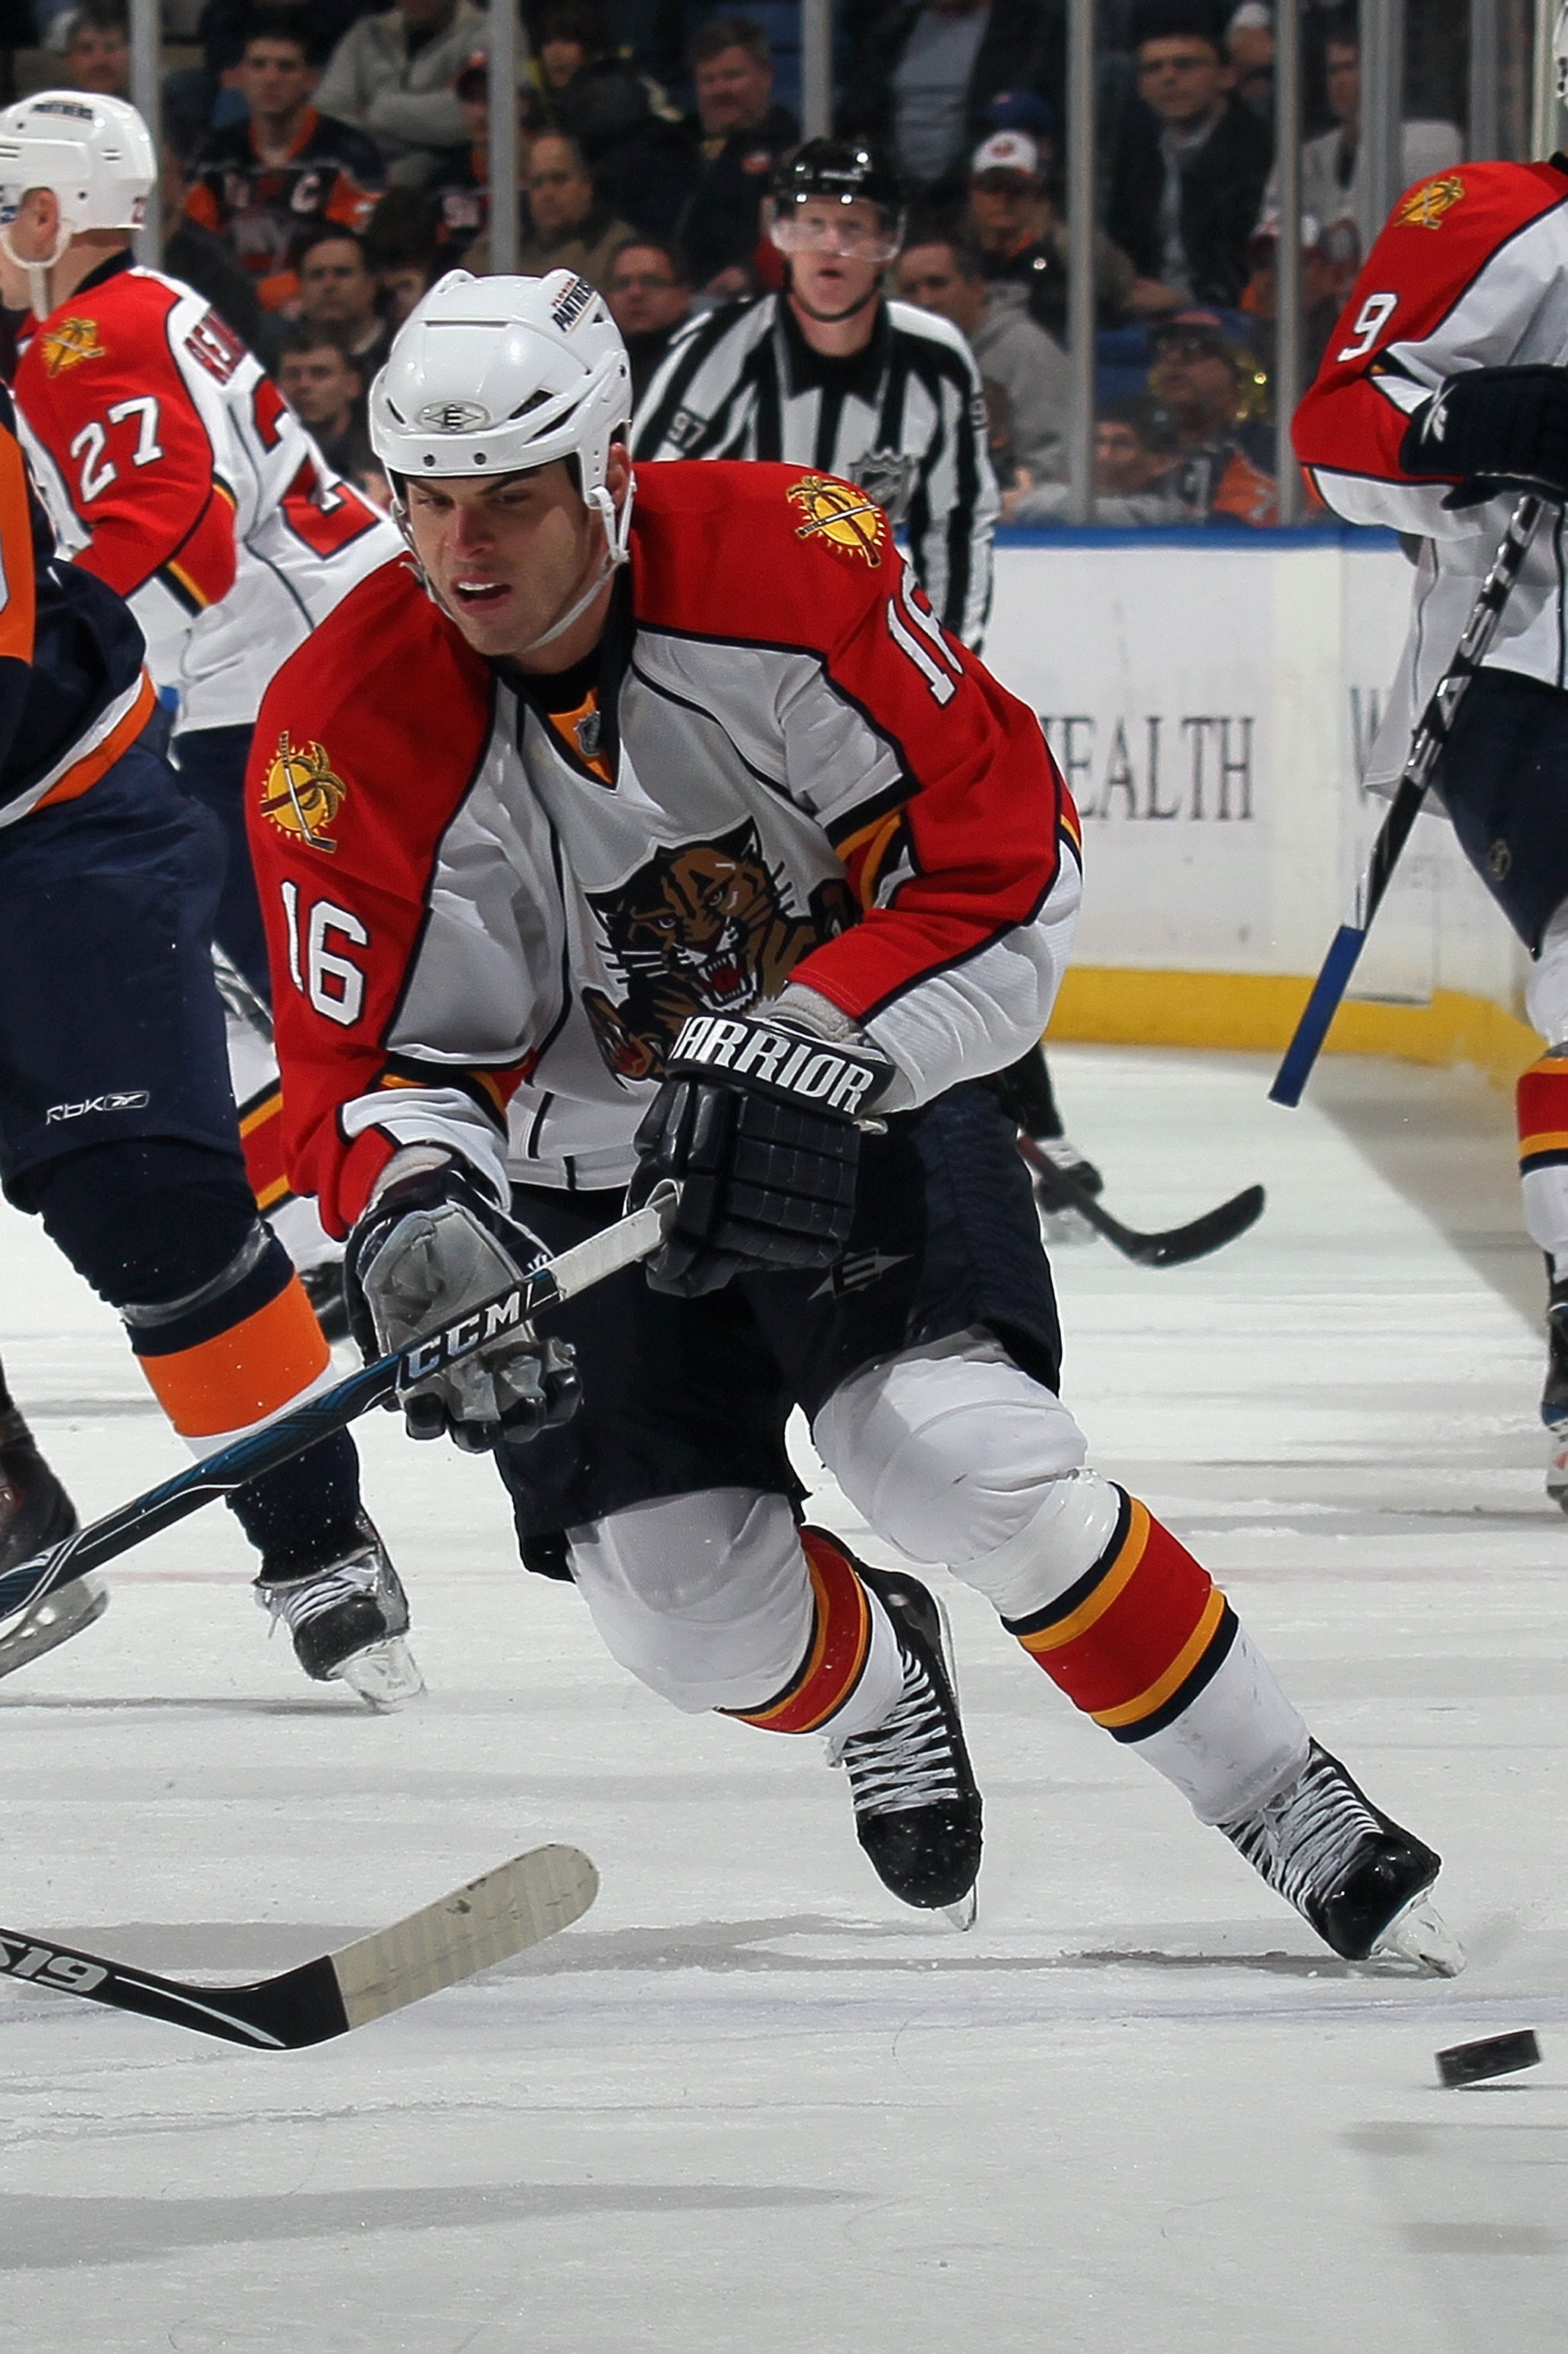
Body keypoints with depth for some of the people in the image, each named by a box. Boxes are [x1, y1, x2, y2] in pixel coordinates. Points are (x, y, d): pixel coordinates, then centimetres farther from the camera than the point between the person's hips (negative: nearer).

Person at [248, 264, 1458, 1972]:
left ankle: (1297, 1815, -7)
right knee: (686, 1607, -10)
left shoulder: (782, 564, -22)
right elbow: (363, 1064, -13)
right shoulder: (349, 728, -19)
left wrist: (808, 1044, -31)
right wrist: (414, 1211, -35)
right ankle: (870, 1674, 29)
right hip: (589, 1166, 2)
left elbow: (1004, 846, -19)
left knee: (967, 1461, -24)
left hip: (863, 1090, -2)